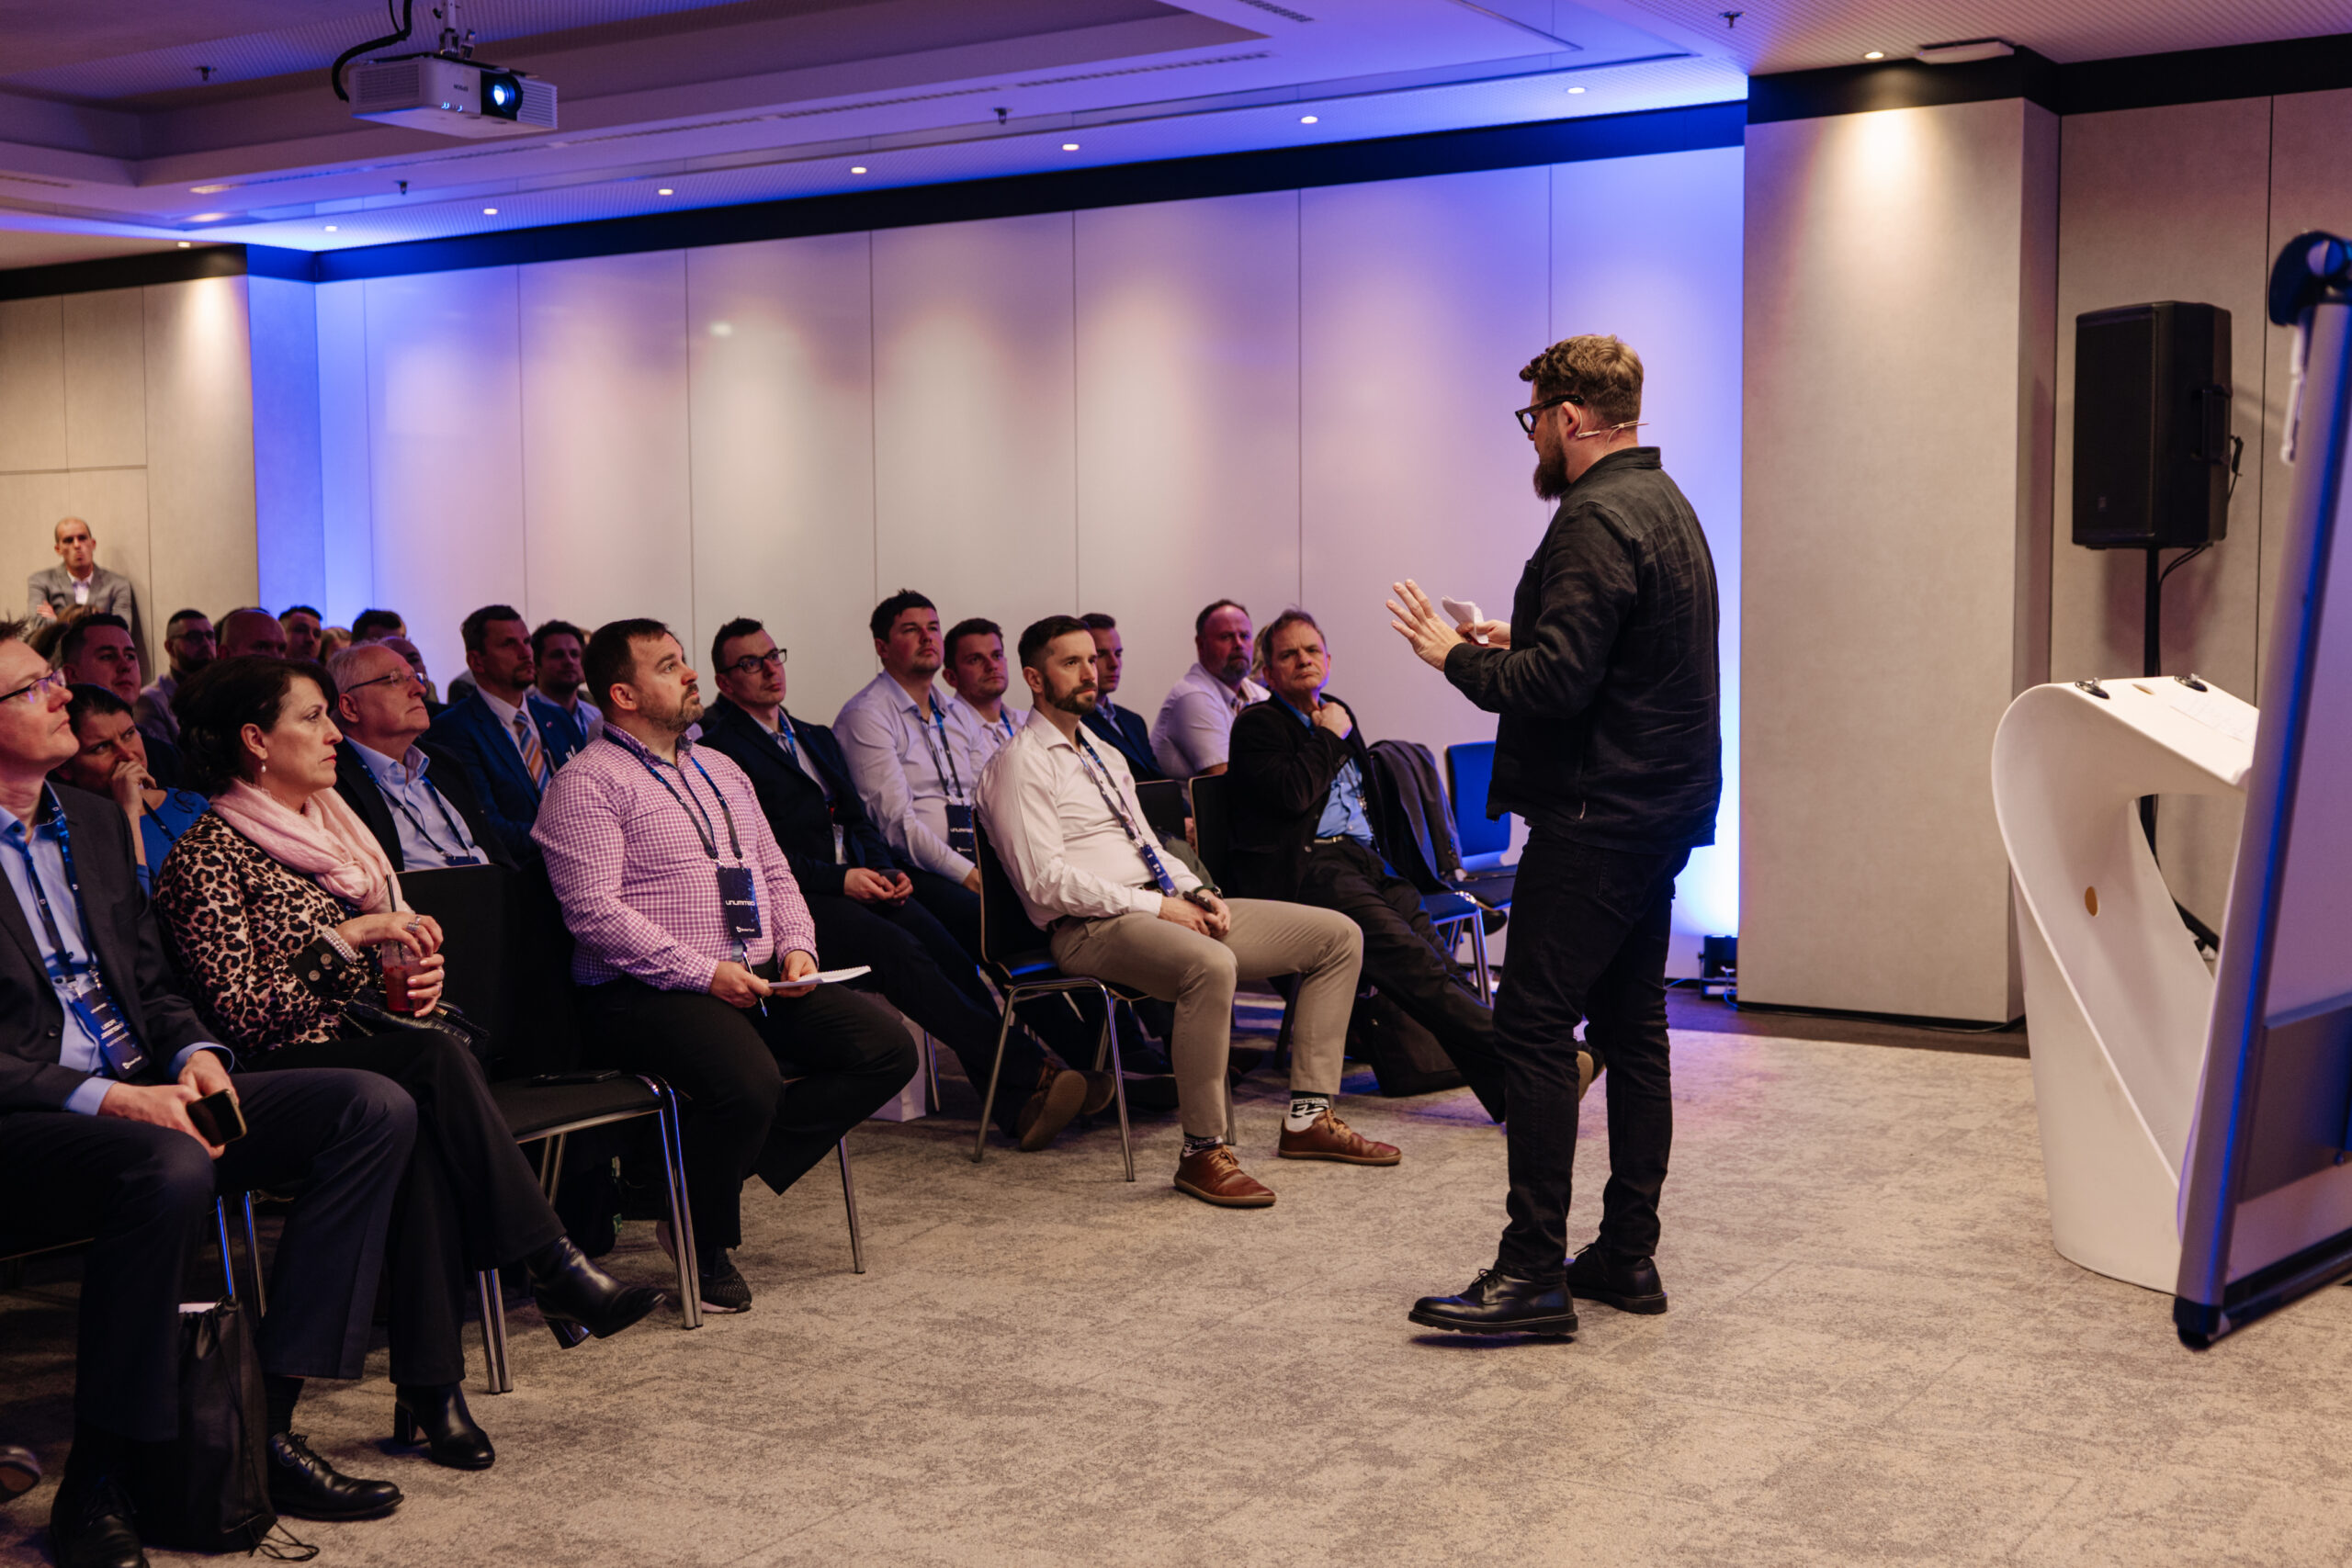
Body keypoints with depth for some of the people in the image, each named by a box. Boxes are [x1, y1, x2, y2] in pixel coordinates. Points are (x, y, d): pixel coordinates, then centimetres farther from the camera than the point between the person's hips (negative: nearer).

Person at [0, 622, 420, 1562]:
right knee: (169, 1171, -40)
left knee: (376, 1108, -11)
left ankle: (266, 1423, -13)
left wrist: (194, 1055, 0)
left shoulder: (93, 822, 17)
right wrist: (103, 1097, -23)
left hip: (143, 1093, 8)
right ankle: (94, 1484, -23)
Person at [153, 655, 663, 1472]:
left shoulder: (333, 825, 19)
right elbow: (242, 1014, -14)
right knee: (435, 1060, -35)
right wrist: (349, 935, -15)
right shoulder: (206, 856, -5)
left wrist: (418, 974, 6)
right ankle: (555, 1269, -32)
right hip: (288, 1070, -6)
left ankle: (429, 1387, -35)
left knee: (426, 1123, -31)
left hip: (378, 1048, 6)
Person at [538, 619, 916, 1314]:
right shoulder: (587, 783, -5)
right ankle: (704, 1245, -6)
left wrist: (796, 948, 3)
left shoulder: (720, 771, 21)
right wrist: (704, 974, -20)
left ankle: (721, 1170, -4)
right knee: (749, 1084, -35)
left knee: (886, 1048, -10)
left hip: (760, 980, 8)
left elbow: (775, 873, 24)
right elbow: (594, 909, -15)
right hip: (646, 994, -8)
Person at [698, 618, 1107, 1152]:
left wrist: (885, 870, 3)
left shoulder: (818, 739, 27)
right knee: (896, 948, -31)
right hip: (795, 898, -6)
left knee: (945, 948, -22)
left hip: (856, 883, 6)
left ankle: (1019, 1106, -31)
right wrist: (840, 879, -14)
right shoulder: (720, 748, 2)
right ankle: (1030, 1069, -34)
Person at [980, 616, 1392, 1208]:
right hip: (1092, 928, -9)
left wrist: (1197, 893, 4)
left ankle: (1309, 1119, 1)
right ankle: (1203, 1152, -29)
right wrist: (1155, 906, -16)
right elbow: (1046, 881, -15)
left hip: (1166, 906, 9)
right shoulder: (1021, 765, -5)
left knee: (1337, 935, 1)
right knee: (1211, 965, -41)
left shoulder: (1105, 757, 24)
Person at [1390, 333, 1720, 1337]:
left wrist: (1457, 656, -8)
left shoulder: (1597, 521, -15)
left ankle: (1533, 1272, -7)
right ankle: (1628, 1256, 17)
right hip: (1662, 805, 11)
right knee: (1632, 1028, 12)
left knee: (1534, 1027, -8)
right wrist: (1519, 642, 19)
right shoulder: (1666, 505, 18)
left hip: (1594, 817, -11)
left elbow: (1558, 683, -23)